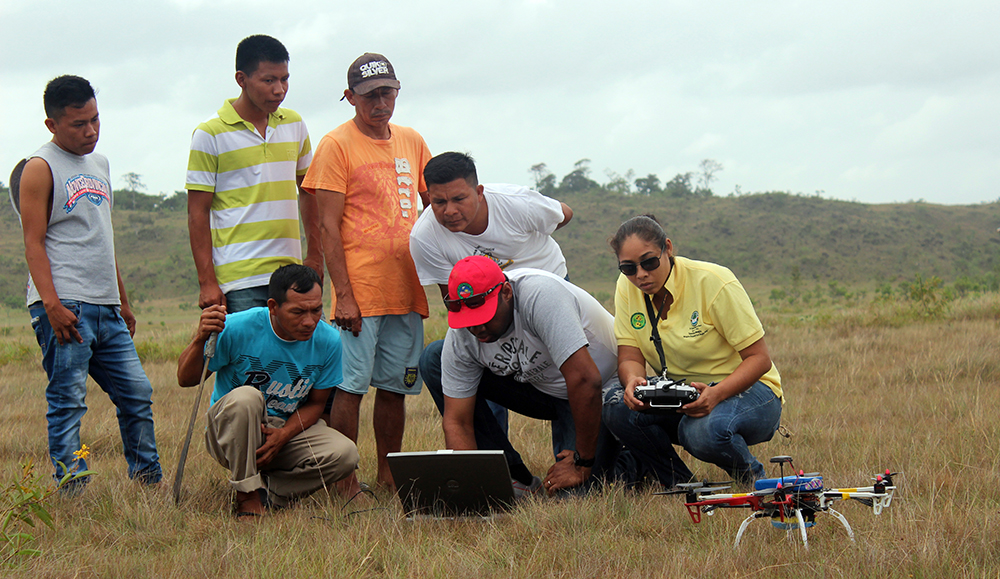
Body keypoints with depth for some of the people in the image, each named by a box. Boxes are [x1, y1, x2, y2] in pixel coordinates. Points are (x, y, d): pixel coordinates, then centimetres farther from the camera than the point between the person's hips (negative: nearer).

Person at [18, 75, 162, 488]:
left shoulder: (99, 164, 20)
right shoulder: (41, 168, -4)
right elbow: (34, 243, -11)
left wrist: (123, 301, 26)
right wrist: (52, 304, -21)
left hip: (104, 308, 8)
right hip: (64, 307, -8)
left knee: (137, 393, 8)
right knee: (67, 400, -7)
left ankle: (149, 481, 16)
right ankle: (72, 491, -7)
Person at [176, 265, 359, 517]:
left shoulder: (328, 341, -10)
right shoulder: (237, 328, -20)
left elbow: (315, 403, 0)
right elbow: (186, 380, -12)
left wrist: (282, 435, -19)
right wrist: (200, 340, -33)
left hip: (289, 429, 3)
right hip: (230, 432, -3)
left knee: (345, 454, -24)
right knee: (245, 398, -37)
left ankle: (266, 489, -4)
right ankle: (247, 496, -22)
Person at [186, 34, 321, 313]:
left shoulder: (294, 125, 12)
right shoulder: (210, 134, -3)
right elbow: (198, 212, -4)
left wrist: (315, 255, 16)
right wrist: (207, 282, -10)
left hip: (291, 277, 5)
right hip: (239, 282, -5)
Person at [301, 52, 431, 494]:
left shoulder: (412, 142, 15)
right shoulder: (336, 145, -3)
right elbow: (329, 226, -8)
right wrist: (343, 293, -14)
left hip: (405, 289, 6)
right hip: (359, 291, -6)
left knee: (395, 387, 8)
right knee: (351, 385, -6)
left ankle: (389, 476, 16)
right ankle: (346, 483, -3)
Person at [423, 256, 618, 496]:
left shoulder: (539, 295, -35)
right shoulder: (460, 337, -16)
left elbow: (585, 380, -37)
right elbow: (457, 421, -12)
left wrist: (583, 464, -31)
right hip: (538, 386, 6)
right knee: (432, 362, -9)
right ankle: (516, 479, -4)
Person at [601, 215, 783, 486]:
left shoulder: (714, 282, -19)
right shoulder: (628, 287, -4)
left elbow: (760, 358, -18)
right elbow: (630, 357, -5)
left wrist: (716, 394, -36)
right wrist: (632, 381, -31)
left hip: (743, 388, -5)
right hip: (678, 392, 5)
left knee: (705, 431, -37)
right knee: (617, 407, -24)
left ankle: (752, 479, -3)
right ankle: (677, 483, -1)